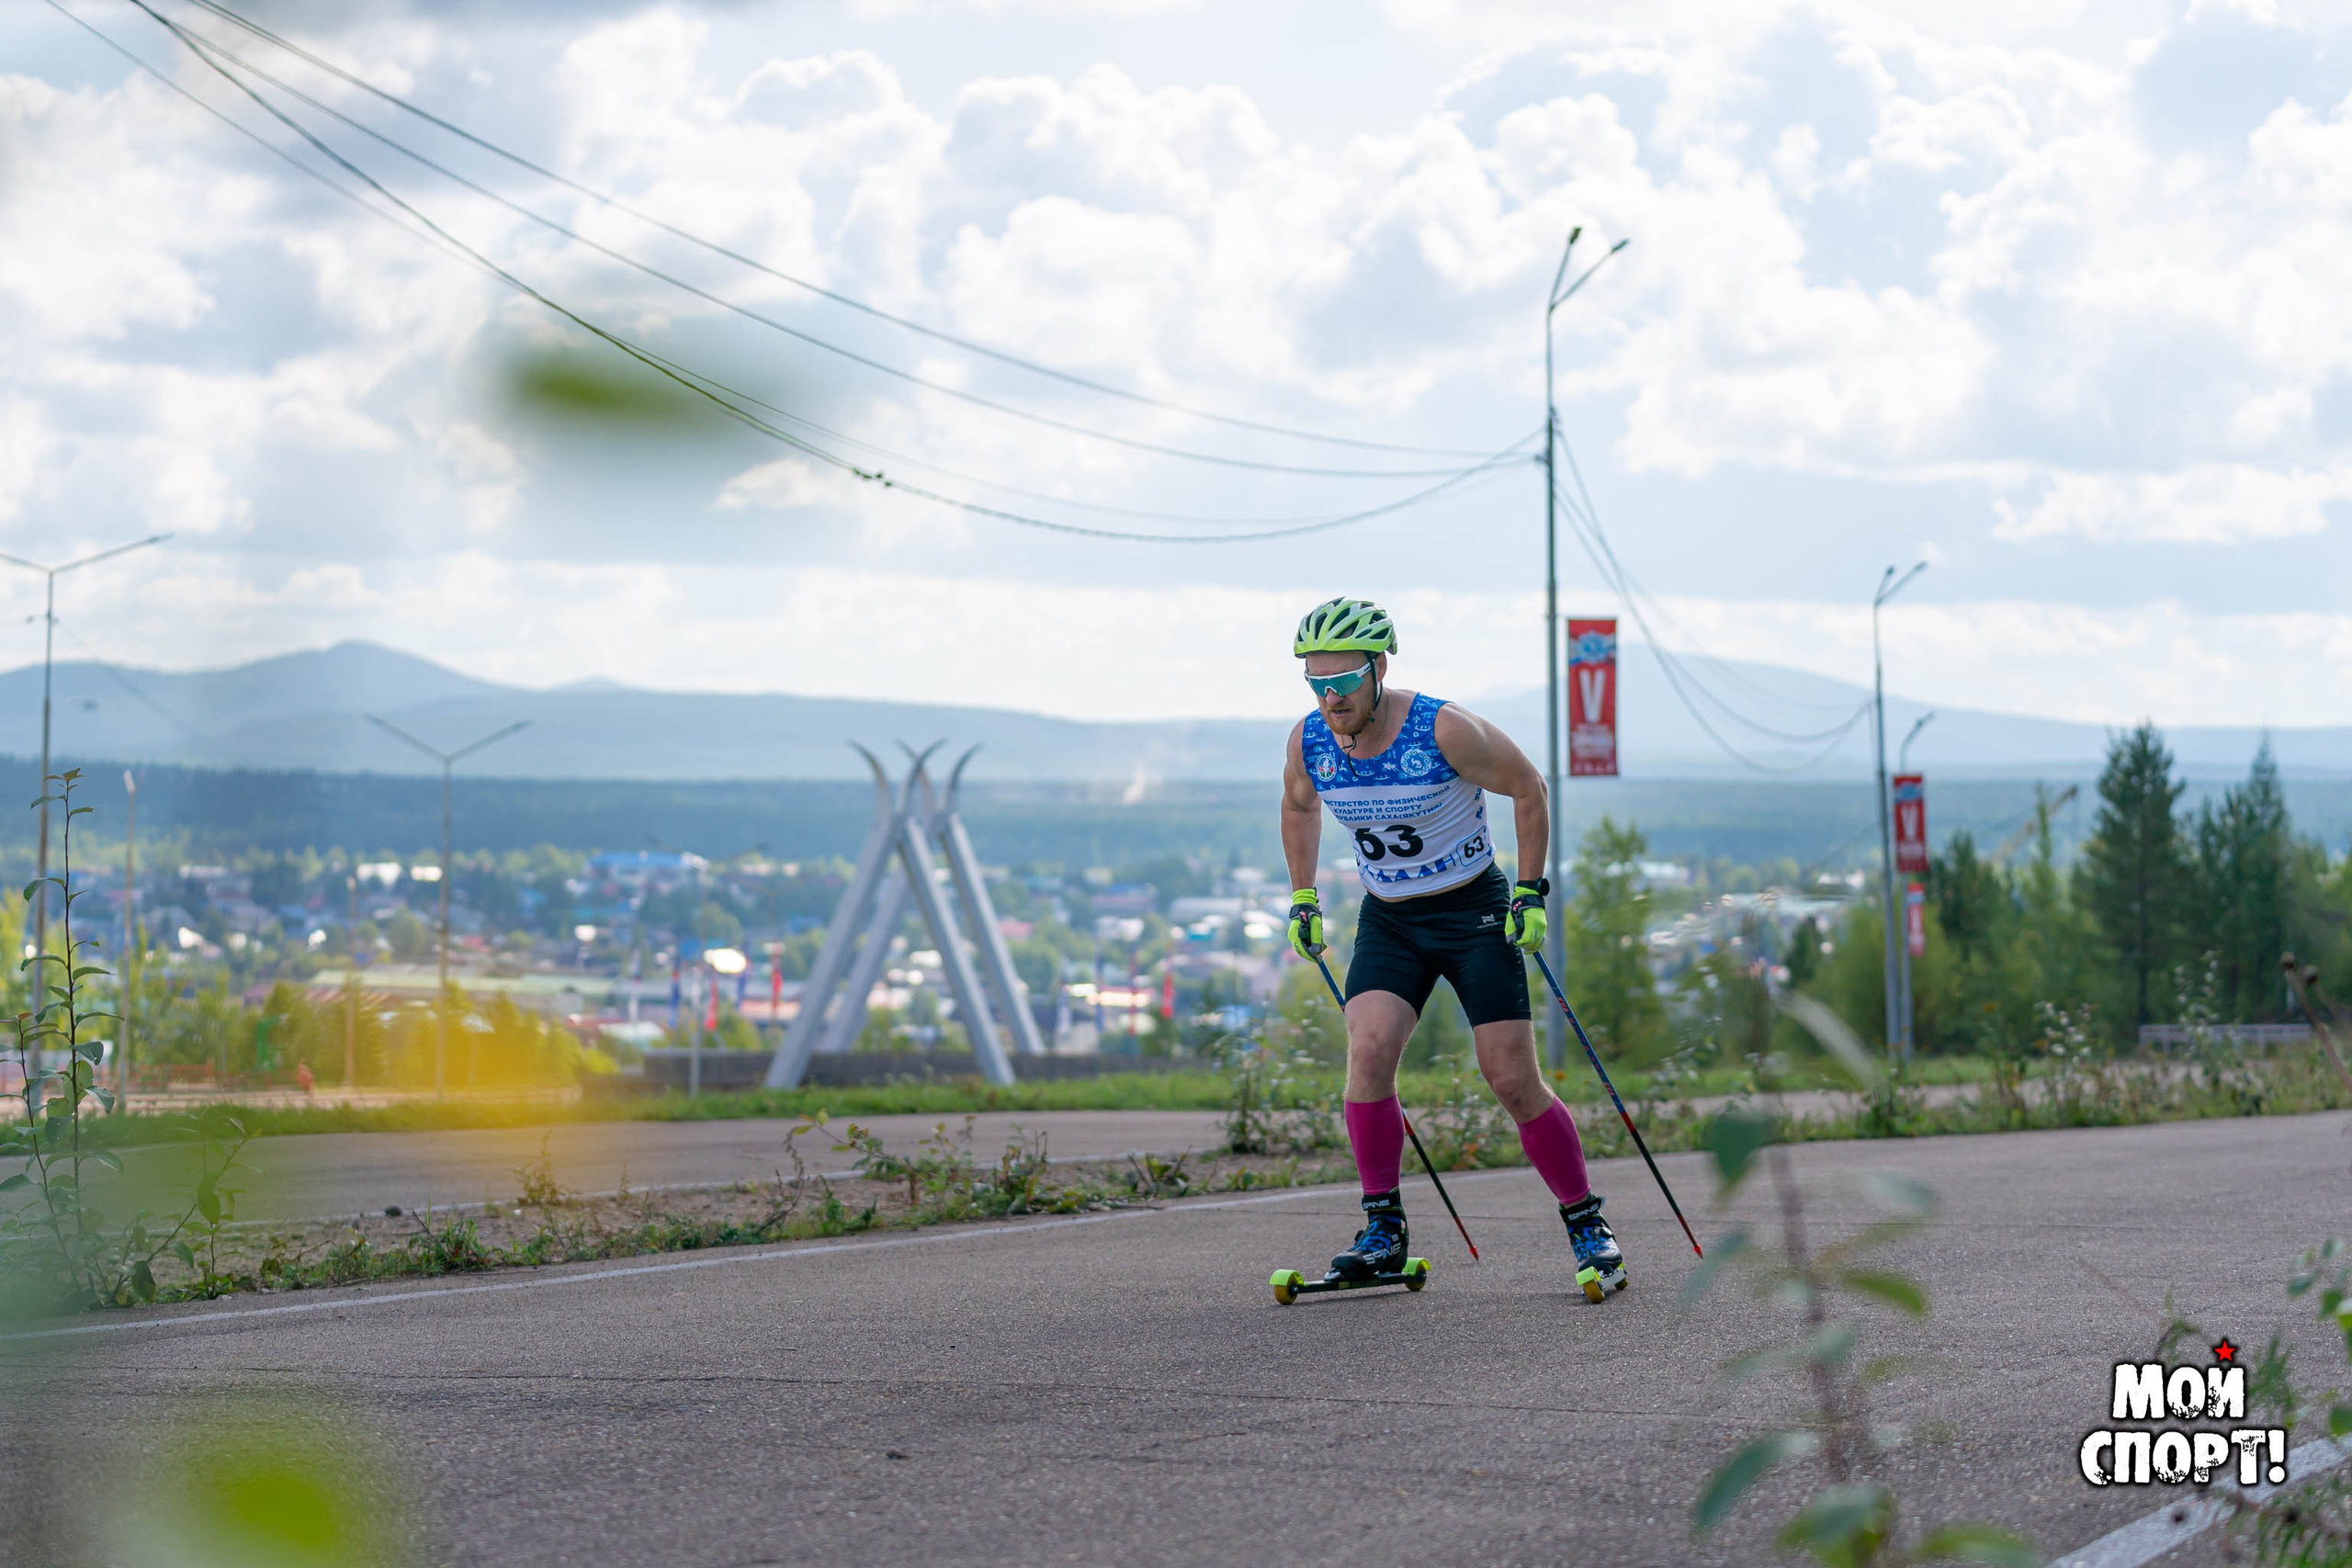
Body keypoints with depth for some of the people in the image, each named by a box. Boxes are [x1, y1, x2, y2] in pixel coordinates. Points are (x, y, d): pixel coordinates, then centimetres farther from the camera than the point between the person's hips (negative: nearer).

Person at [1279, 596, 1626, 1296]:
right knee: (1368, 1049, -20)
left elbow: (1528, 787, -9)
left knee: (1514, 1081, -7)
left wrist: (1531, 890, -10)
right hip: (1388, 922, 3)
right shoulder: (1308, 744, -10)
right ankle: (1383, 1231, -12)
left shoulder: (1443, 730, -23)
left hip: (1476, 913, -3)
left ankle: (1587, 1225, 9)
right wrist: (1302, 898, 10)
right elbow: (1299, 807, 14)